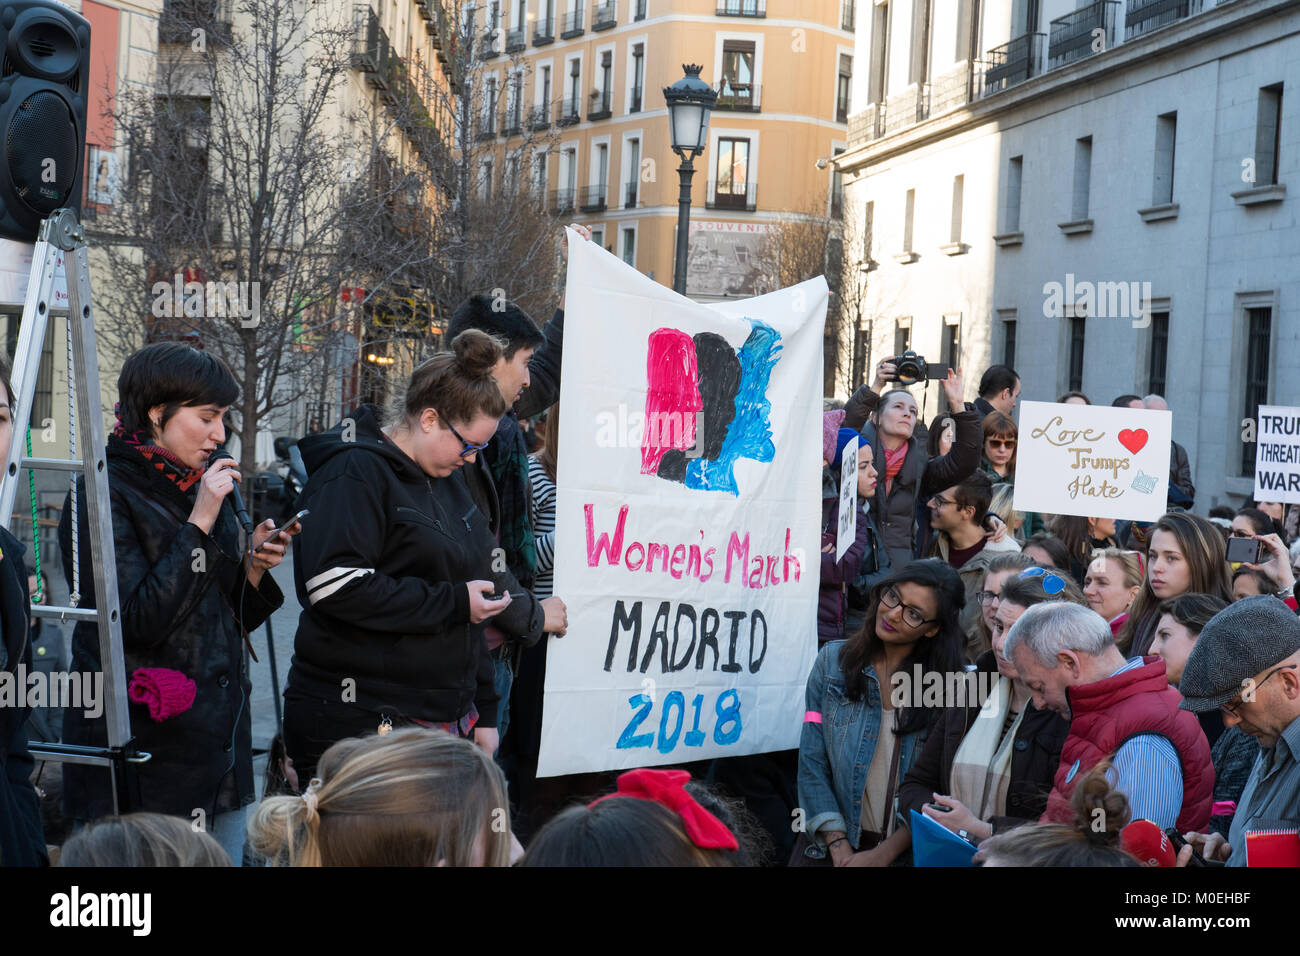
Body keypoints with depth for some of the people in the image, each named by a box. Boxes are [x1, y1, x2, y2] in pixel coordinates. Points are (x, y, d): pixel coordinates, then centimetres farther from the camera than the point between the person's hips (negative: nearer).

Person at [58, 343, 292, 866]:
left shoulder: (203, 486, 13)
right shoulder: (105, 495, -10)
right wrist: (199, 525, -19)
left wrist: (253, 567, -1)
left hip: (219, 740, 7)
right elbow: (138, 619, -20)